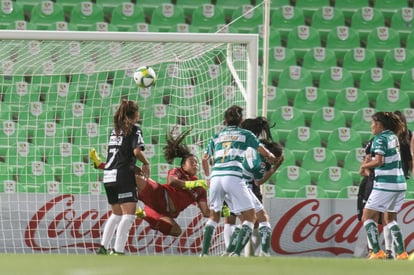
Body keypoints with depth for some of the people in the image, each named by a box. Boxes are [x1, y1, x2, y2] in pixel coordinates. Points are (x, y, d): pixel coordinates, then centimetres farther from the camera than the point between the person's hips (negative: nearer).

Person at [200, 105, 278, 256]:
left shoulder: (216, 137, 23)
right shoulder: (245, 134, 15)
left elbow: (204, 159, 23)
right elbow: (265, 153, 17)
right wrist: (272, 159, 40)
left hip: (216, 176, 4)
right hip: (233, 177, -4)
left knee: (214, 216, 21)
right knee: (250, 217, 3)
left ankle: (204, 253, 9)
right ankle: (236, 253, -14)